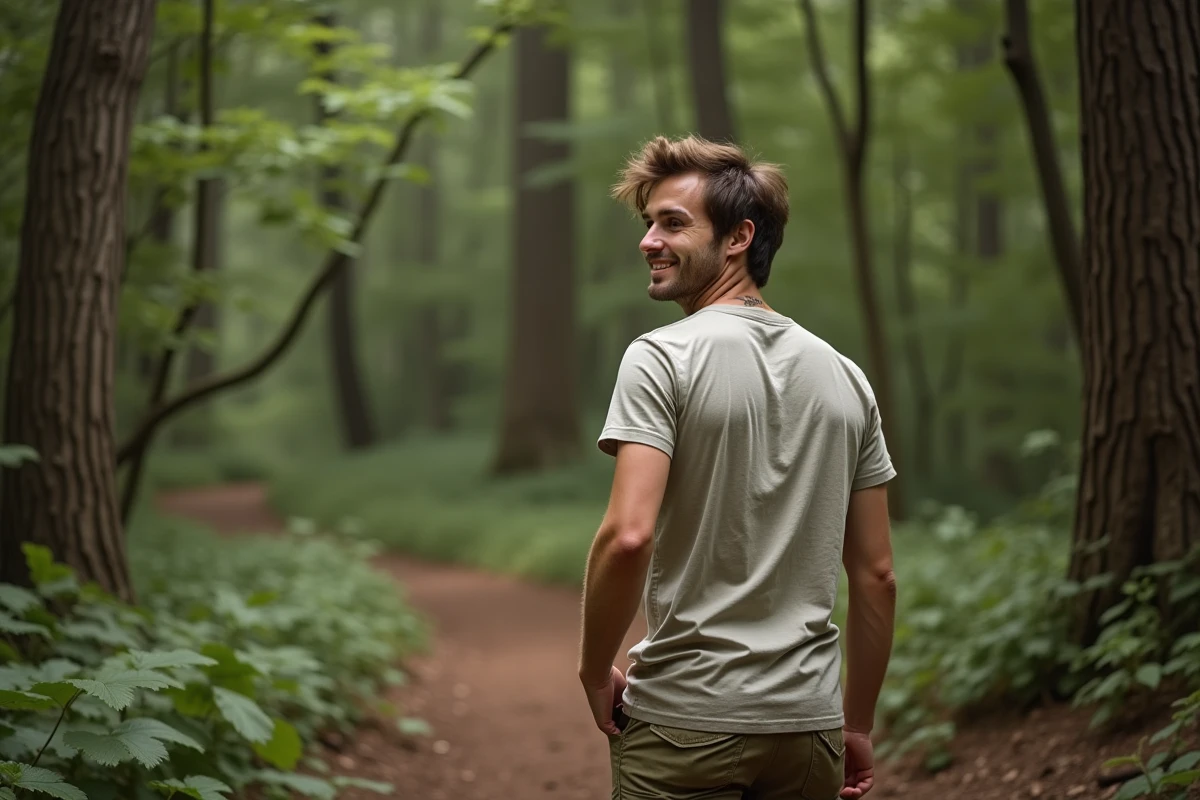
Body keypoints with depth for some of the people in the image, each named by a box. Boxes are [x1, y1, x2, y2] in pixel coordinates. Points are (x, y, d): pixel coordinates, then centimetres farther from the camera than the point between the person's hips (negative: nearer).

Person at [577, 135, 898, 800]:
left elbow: (629, 535, -21)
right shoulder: (845, 377, 9)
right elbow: (876, 574, 10)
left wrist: (595, 673, -6)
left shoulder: (660, 358, -9)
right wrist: (858, 725, 18)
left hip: (683, 717, -5)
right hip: (808, 721, 5)